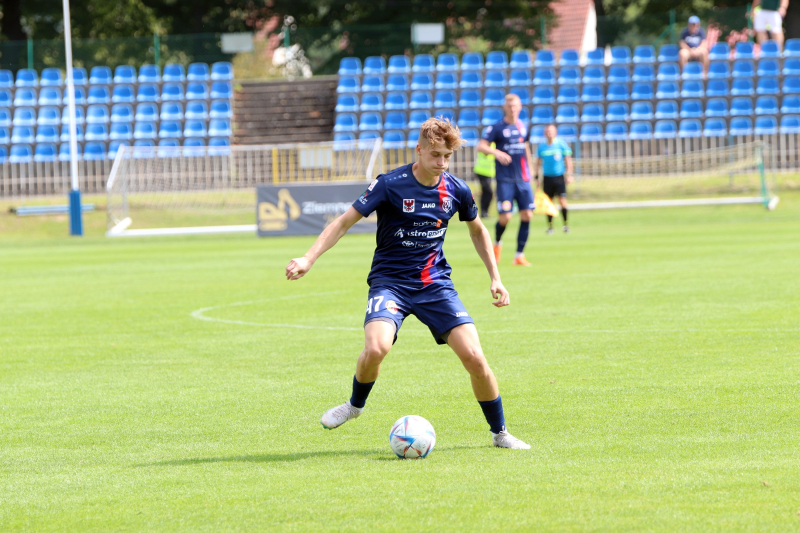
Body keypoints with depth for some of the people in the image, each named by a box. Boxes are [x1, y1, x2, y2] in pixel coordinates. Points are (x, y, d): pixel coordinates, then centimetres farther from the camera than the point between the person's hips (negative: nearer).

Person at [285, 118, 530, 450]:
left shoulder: (456, 191, -1)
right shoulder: (390, 185, -13)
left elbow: (477, 230, 19)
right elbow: (344, 222, -9)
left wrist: (495, 278, 14)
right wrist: (308, 259, -20)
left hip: (435, 283, 3)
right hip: (390, 281, -3)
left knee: (473, 356, -12)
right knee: (376, 347, -30)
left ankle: (500, 433, 10)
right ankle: (355, 404, 3)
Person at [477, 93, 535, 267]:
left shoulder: (523, 127, 11)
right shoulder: (497, 127, -4)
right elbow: (481, 146, -11)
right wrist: (496, 152, -30)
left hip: (523, 179, 5)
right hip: (505, 179, -4)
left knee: (527, 215, -5)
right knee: (505, 217, -10)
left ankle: (520, 255, 3)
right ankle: (497, 242, 22)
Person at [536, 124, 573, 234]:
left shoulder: (561, 144, -2)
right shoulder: (541, 146, 5)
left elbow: (568, 160, 2)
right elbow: (538, 162, 14)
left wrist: (569, 175, -5)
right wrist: (537, 177, 11)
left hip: (559, 177, -2)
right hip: (547, 177, 2)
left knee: (562, 200, -9)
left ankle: (565, 224, 1)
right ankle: (550, 226, 10)